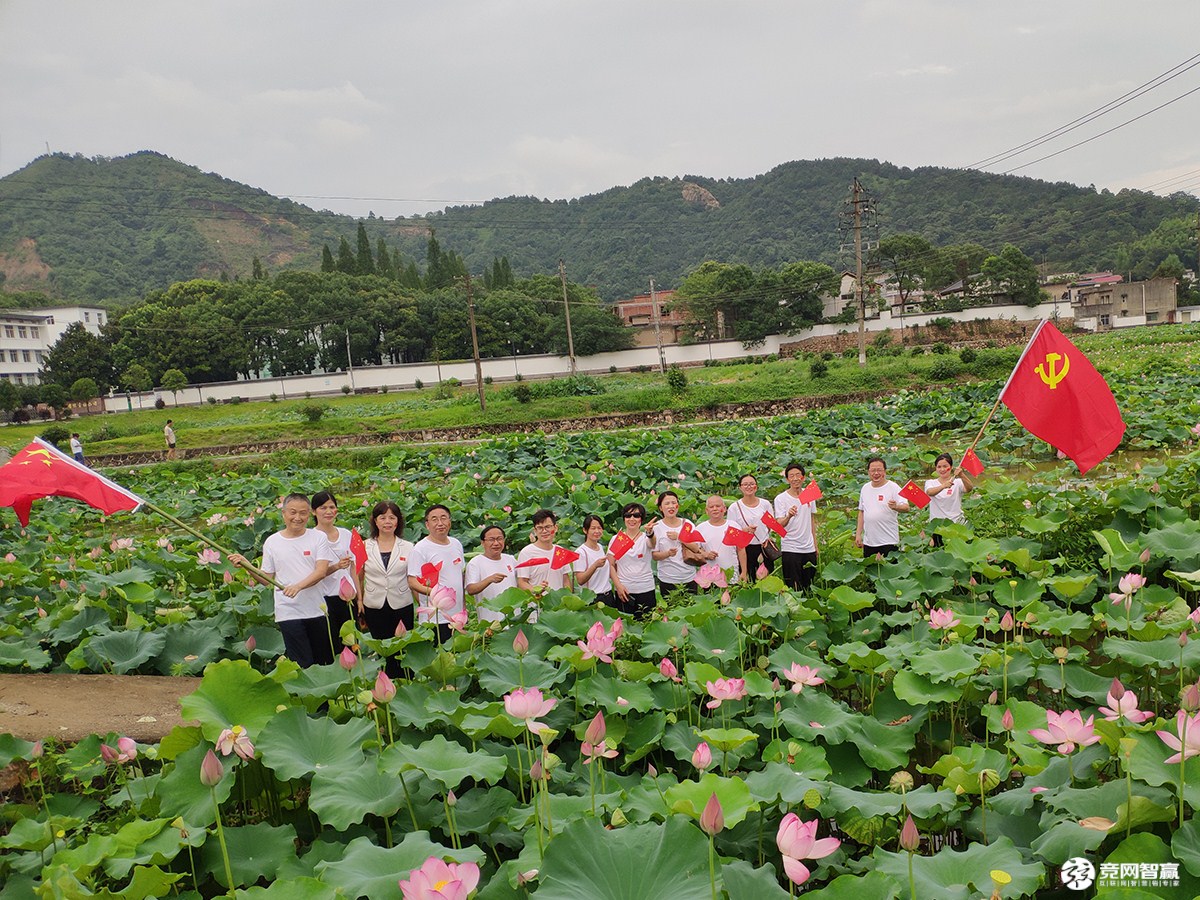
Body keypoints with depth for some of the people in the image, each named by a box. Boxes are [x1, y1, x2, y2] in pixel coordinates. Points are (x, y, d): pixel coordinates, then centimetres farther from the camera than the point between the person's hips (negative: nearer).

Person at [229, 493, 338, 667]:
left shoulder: (318, 537, 1)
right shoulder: (272, 542, 5)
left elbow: (321, 571, -10)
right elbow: (266, 579, 8)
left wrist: (298, 586, -24)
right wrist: (246, 565, -5)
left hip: (317, 611, 1)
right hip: (289, 612, -1)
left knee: (325, 662, 9)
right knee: (302, 664, -4)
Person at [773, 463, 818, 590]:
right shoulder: (780, 499, -9)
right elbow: (779, 525, -18)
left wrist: (815, 545, 16)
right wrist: (788, 516, -39)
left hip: (809, 548, 5)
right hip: (790, 549, -5)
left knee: (809, 585, 13)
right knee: (794, 588, -3)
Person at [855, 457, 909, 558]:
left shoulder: (893, 487, -6)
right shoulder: (865, 488, 10)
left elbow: (906, 507, -17)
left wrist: (896, 507, -40)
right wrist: (858, 534, 12)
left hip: (889, 541, -5)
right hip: (868, 541, 5)